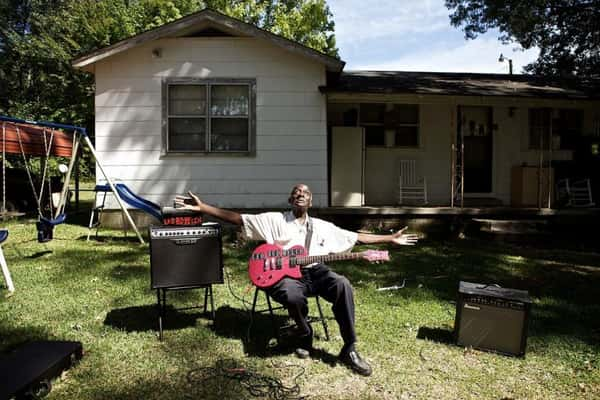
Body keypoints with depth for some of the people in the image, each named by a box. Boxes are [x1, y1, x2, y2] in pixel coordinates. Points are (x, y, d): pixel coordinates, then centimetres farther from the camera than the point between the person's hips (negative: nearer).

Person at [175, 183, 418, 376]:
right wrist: (202, 207, -7)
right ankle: (305, 335, -1)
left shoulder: (322, 226, 18)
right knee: (293, 296, -38)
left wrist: (391, 238, 14)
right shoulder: (274, 220, 8)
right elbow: (236, 218, 2)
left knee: (342, 285, -29)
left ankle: (349, 349, -14)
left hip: (315, 272, 3)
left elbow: (357, 237, 18)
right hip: (285, 274, -2)